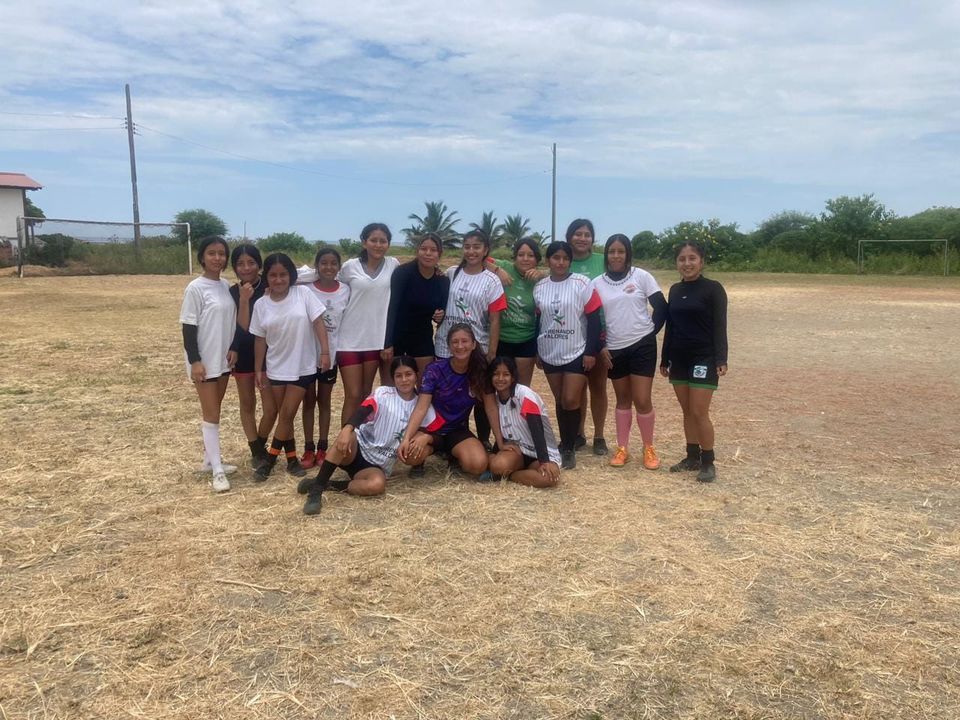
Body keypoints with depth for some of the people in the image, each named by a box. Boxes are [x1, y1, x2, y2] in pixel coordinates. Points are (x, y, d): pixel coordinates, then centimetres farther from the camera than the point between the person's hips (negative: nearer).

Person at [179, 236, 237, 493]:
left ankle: (209, 459, 25)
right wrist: (195, 361, -17)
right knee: (211, 414, -4)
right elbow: (188, 327, -13)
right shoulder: (195, 288, -12)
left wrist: (233, 348, 1)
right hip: (204, 360, -6)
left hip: (223, 359, 6)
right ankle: (217, 470, 1)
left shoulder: (226, 286, 6)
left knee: (213, 411, 14)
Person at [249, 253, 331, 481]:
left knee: (287, 414, -2)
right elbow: (260, 339, 3)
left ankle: (270, 460, 11)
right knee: (284, 415, 10)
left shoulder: (303, 294, -9)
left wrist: (325, 352, -15)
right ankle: (292, 459, 23)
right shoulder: (261, 304, -2)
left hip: (303, 367, -3)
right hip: (277, 368, 3)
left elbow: (318, 323, -9)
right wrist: (259, 369, 4)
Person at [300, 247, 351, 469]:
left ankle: (322, 448, 19)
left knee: (324, 400, 12)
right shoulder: (306, 290, -8)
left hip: (332, 353, 1)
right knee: (309, 400, 8)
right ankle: (308, 449, 15)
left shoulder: (346, 290, -4)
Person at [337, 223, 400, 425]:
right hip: (350, 339, -1)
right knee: (353, 395, -1)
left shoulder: (393, 265, 2)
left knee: (366, 394, 11)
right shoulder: (350, 266, -1)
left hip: (377, 339, 1)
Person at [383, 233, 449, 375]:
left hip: (422, 338, 4)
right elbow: (392, 308, -20)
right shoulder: (403, 272, -15)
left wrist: (440, 317, -18)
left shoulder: (443, 281, -3)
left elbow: (442, 312, 7)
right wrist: (388, 343, -26)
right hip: (396, 336, -3)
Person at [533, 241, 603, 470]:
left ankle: (569, 448, 7)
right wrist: (536, 351, 13)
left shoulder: (581, 284, -7)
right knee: (559, 401, 11)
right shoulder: (539, 287, 4)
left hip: (577, 353, -3)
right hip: (550, 354, 4)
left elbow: (593, 318, -8)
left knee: (570, 401, -7)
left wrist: (591, 351, -12)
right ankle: (564, 445, 23)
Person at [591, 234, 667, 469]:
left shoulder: (641, 276, -3)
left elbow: (661, 307, -1)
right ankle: (622, 448, 22)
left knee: (642, 400, -4)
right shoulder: (597, 283, 3)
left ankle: (649, 448, 14)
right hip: (614, 350, 3)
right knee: (623, 399, 13)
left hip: (642, 346, -2)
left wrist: (650, 332, -3)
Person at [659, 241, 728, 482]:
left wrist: (721, 359, -19)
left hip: (704, 358, -6)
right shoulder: (674, 290, 9)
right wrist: (665, 359, 14)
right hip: (679, 359, 6)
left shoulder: (713, 289, -7)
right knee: (687, 411, 11)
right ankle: (692, 457, 21)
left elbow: (720, 326, -10)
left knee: (699, 412, -6)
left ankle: (708, 462, 6)